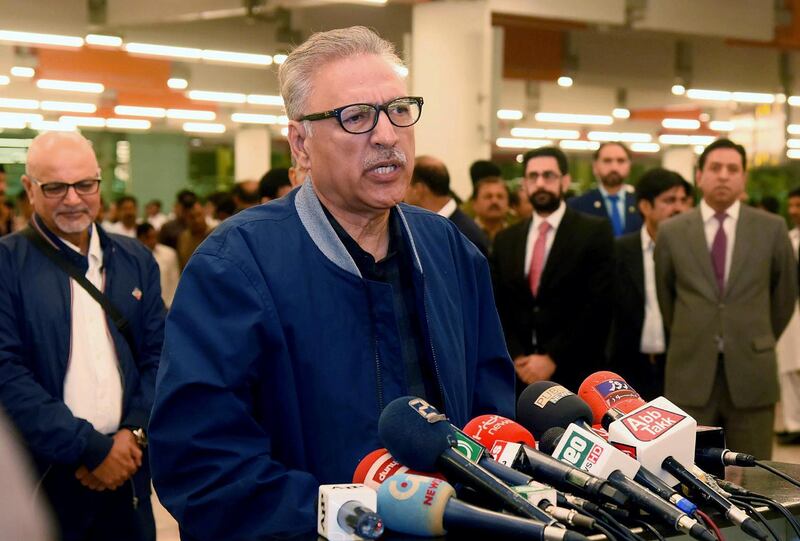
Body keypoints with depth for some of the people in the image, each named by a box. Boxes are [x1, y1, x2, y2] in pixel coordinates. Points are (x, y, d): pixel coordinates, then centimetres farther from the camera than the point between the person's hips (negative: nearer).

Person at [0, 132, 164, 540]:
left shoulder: (136, 260, 9)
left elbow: (159, 355, 8)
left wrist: (134, 433, -8)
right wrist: (90, 449, -16)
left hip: (125, 473, 4)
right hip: (39, 478, -3)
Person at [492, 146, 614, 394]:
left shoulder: (594, 232, -1)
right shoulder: (505, 240, 13)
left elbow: (597, 305, -8)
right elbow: (498, 308, 11)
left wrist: (552, 358, -12)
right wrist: (518, 359, -5)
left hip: (575, 375, -4)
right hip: (520, 376, 4)